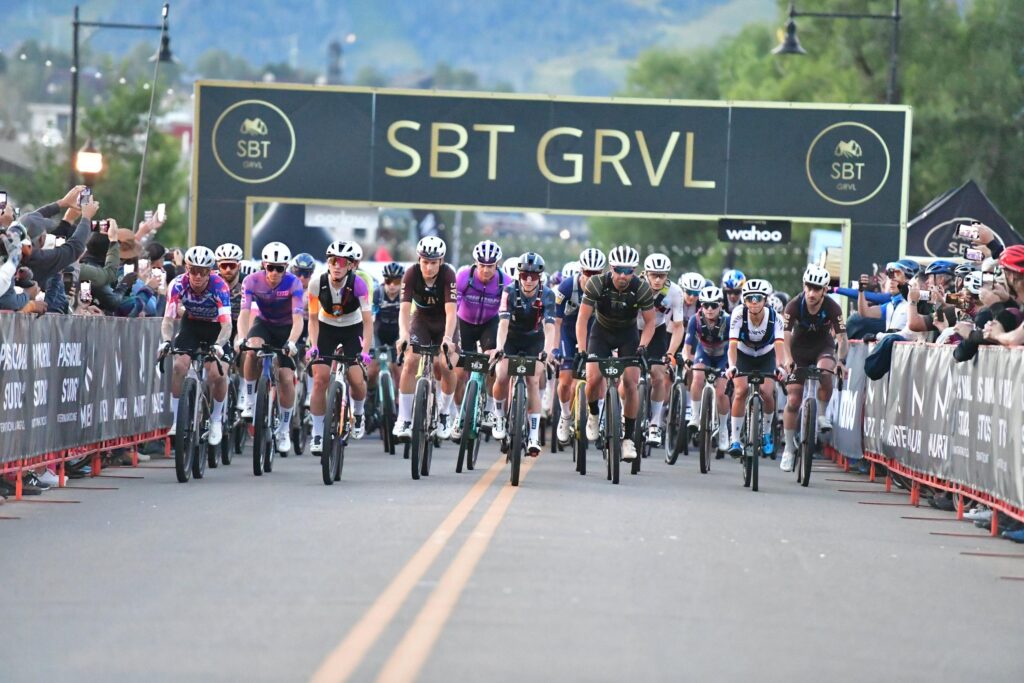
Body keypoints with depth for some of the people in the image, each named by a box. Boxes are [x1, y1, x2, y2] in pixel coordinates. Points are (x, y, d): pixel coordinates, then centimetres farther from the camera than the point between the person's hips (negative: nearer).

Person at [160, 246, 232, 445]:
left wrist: (218, 345, -55)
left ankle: (216, 421, 3)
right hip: (191, 324, 2)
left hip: (215, 327, -2)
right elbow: (168, 318, -28)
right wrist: (166, 341, -47)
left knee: (217, 374, -21)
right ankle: (177, 421, -11)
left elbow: (226, 324, -37)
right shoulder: (178, 284, -25)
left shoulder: (219, 286, -31)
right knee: (179, 366, -22)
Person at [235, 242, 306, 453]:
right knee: (252, 349, -34)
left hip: (286, 329, -1)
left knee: (286, 378, -13)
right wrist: (242, 338, -48)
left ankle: (284, 430, 4)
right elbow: (244, 313, -30)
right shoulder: (252, 281, -22)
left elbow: (298, 318, -33)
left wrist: (291, 343, -50)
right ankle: (249, 399, -16)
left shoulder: (293, 284, -25)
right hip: (264, 324, 1)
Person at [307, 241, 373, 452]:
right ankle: (317, 435, -3)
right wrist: (313, 346, -23)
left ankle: (358, 413, 20)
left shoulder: (358, 284, -25)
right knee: (320, 380, -12)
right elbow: (313, 318, -11)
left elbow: (368, 321, -25)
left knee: (356, 380, -15)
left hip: (352, 330, -1)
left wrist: (365, 351, -35)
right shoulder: (317, 283, -21)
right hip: (326, 329, 1)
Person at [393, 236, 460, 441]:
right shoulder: (411, 274, -23)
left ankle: (444, 413, 8)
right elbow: (404, 309, -29)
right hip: (421, 320, 1)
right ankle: (403, 420, -15)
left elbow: (451, 311, -34)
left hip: (445, 323, -1)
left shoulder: (448, 274, -26)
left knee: (446, 366, -18)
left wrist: (447, 338, -49)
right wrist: (404, 335, -46)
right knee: (410, 362, -19)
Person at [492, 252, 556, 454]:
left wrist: (548, 350, -47)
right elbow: (503, 322, -32)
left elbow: (549, 327, -31)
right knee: (501, 377, -20)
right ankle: (499, 416, 8)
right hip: (511, 338, 0)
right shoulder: (510, 292, -22)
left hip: (534, 340, 0)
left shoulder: (547, 295, -21)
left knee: (533, 382, -16)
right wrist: (499, 348, -47)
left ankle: (534, 436, -17)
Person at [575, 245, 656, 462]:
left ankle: (628, 438, -5)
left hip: (628, 335, 0)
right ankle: (593, 415, 12)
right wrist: (581, 349, -33)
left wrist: (642, 346, -28)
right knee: (594, 378, -19)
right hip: (601, 333, 0)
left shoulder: (642, 288, -24)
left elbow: (650, 322, -13)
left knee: (630, 383, -14)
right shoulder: (597, 284, -26)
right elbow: (583, 318, -22)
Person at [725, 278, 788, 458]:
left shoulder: (775, 318, -27)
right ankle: (735, 440, -15)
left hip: (766, 357, 0)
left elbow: (779, 344, -38)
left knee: (767, 392, -18)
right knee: (740, 391, -22)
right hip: (743, 355, 0)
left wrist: (781, 366, -56)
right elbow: (733, 344, -35)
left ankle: (766, 433, 10)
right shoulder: (739, 315, -28)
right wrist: (731, 366, -52)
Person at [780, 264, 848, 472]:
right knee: (793, 400, -5)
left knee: (824, 369, -37)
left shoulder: (832, 308, -23)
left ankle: (822, 415, -14)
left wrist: (841, 361, -39)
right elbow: (785, 337, -27)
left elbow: (842, 338, -23)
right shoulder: (794, 306, -23)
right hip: (799, 348, 1)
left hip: (823, 348, -1)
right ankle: (789, 449, 8)